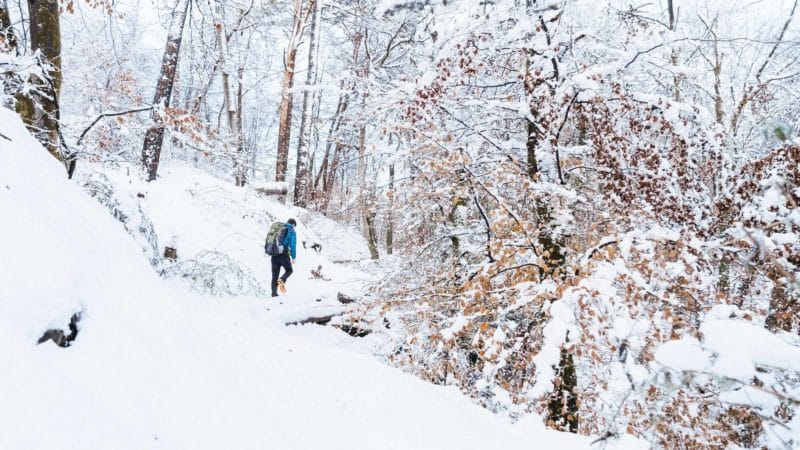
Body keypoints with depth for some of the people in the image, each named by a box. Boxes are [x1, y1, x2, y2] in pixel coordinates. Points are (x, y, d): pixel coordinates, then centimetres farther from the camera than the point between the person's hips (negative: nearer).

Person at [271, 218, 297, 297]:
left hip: (274, 255, 5)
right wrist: (293, 257, -3)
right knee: (289, 270, 17)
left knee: (275, 274, 11)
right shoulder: (292, 232, 1)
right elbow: (293, 245, -7)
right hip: (283, 255, -5)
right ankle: (282, 280, -12)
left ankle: (274, 292, 1)